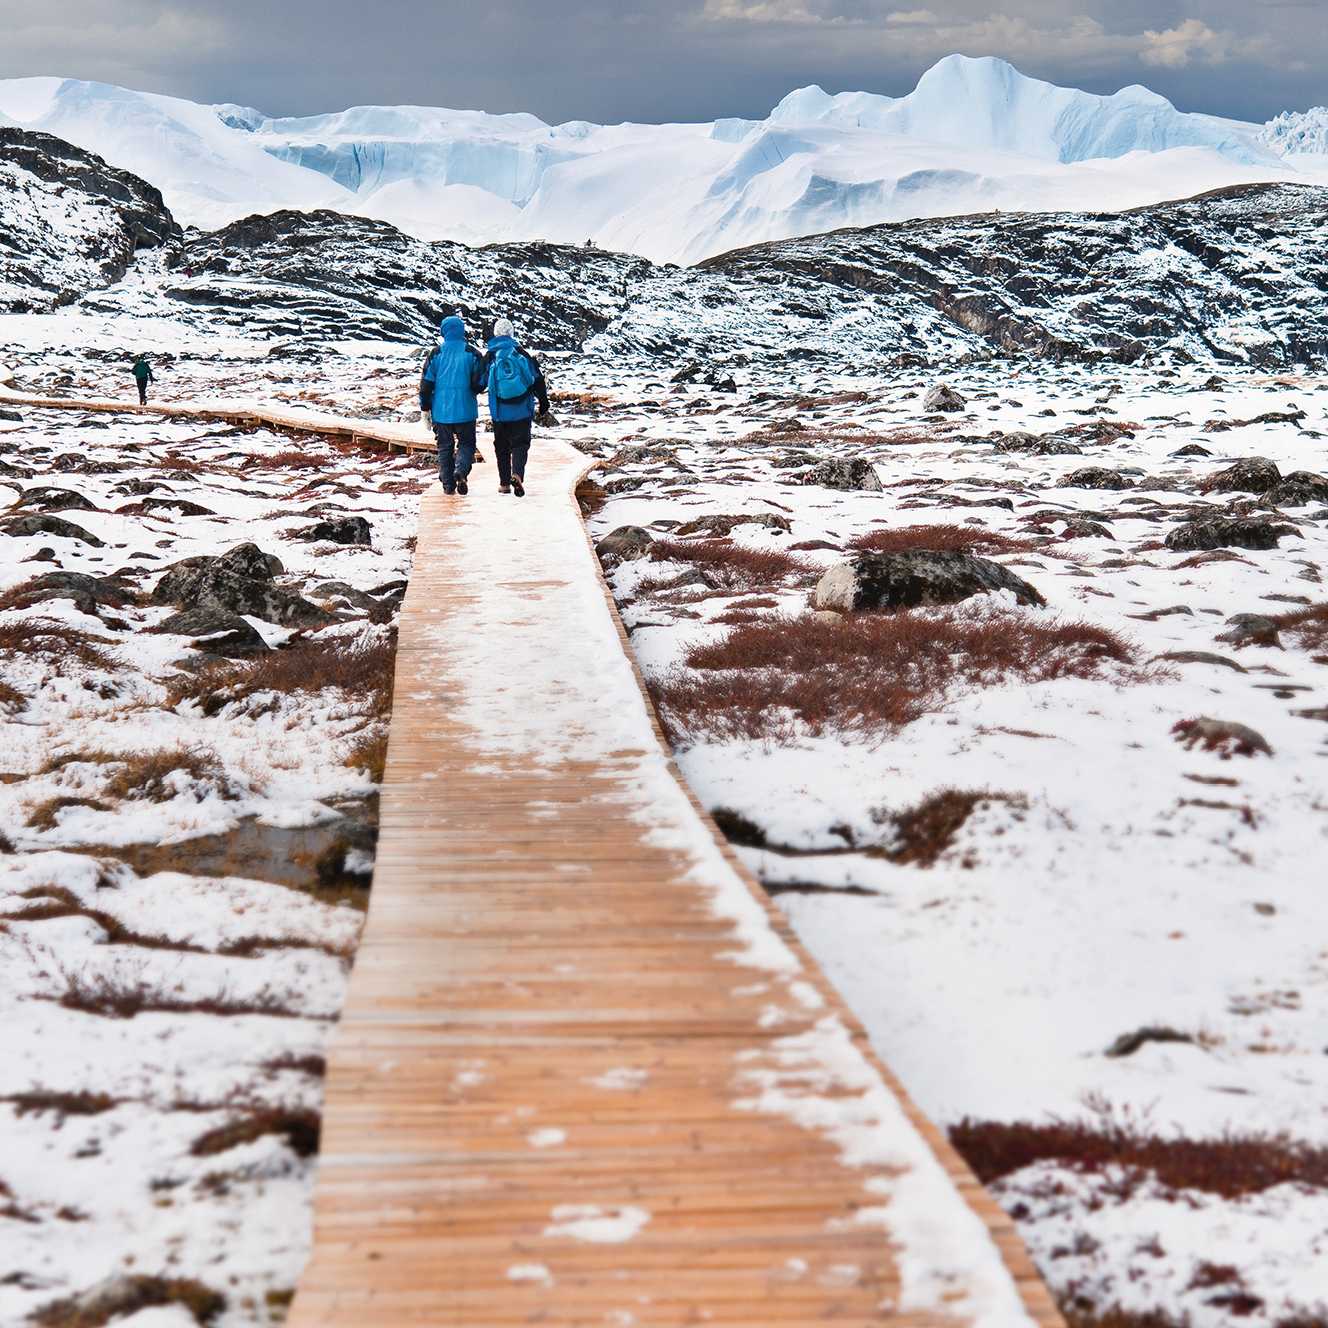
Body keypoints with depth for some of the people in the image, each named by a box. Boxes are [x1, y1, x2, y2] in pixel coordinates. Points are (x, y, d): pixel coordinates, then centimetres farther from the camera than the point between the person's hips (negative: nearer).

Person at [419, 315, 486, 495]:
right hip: (465, 411, -1)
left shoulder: (436, 354, 0)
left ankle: (448, 484, 9)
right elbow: (479, 384, -5)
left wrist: (425, 408, 8)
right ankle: (461, 471, -18)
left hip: (441, 411, 1)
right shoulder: (472, 353, -4)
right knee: (466, 443, 10)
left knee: (445, 446, 12)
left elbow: (426, 383, 0)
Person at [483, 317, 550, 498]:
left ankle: (504, 483, 14)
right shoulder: (523, 354, -1)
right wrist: (544, 403, 12)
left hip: (500, 412, 0)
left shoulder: (489, 358, -3)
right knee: (520, 443, 3)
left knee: (502, 446, 13)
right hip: (523, 410, 0)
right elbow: (538, 380, 3)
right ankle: (517, 473, -21)